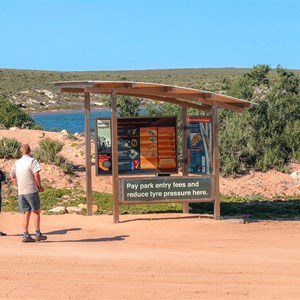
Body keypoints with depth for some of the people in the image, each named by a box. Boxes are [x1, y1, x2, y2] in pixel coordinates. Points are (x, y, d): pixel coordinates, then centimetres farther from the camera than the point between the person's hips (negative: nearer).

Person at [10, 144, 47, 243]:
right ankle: (38, 234, 1)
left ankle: (26, 235, 5)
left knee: (26, 213, 8)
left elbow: (13, 177, 16)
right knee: (36, 212, 2)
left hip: (21, 192, 5)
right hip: (32, 190, -5)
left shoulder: (17, 163, 12)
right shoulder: (32, 161, -6)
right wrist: (40, 186, -7)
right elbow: (36, 174, -16)